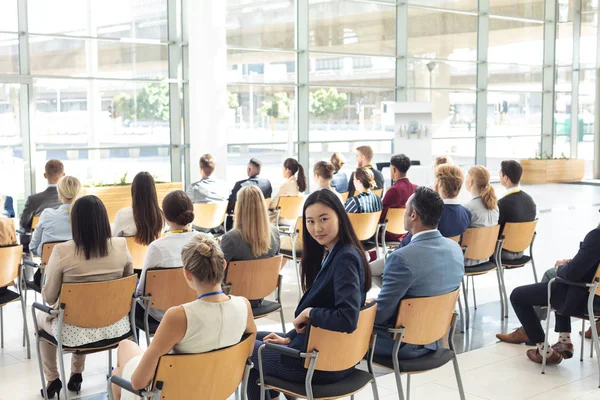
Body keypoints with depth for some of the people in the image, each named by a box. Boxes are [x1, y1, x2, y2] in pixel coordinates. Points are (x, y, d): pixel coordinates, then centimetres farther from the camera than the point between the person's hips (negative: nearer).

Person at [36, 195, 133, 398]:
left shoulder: (62, 251, -20)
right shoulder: (121, 246, -10)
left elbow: (49, 297, -10)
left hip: (75, 330, -3)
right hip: (114, 326, 3)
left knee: (41, 317, 31)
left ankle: (53, 379, 39)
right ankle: (76, 374, 45)